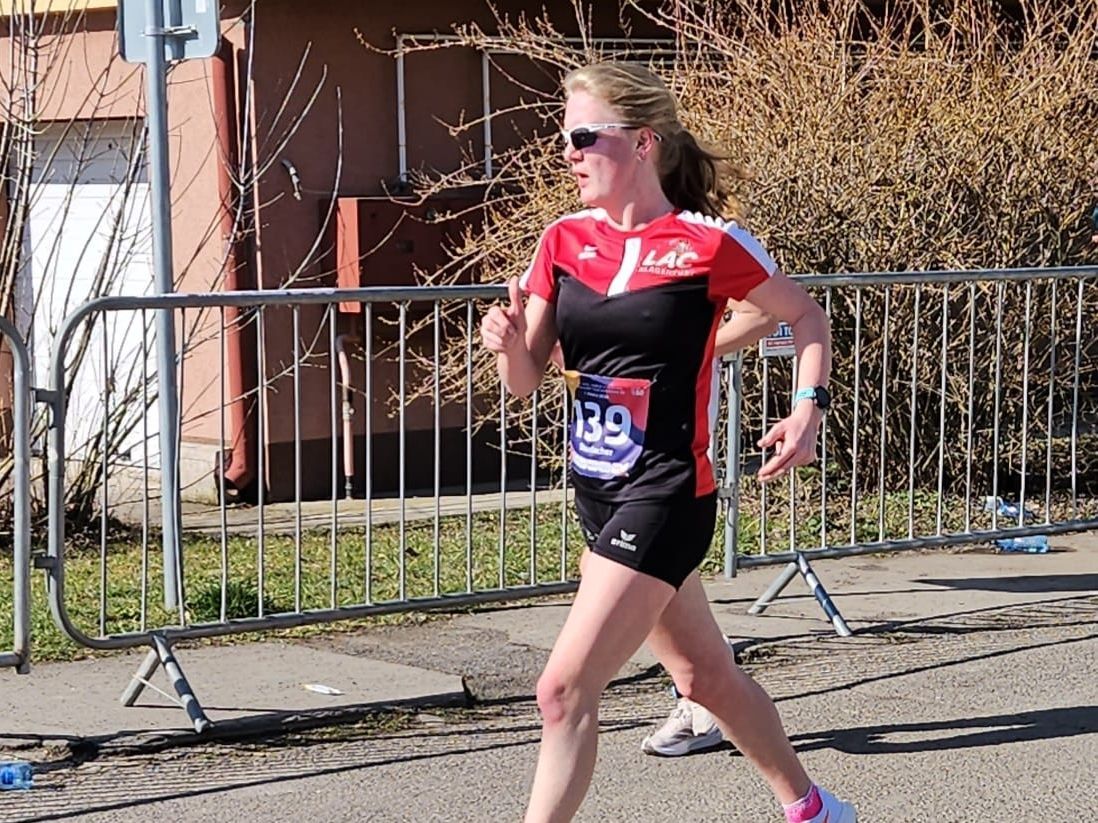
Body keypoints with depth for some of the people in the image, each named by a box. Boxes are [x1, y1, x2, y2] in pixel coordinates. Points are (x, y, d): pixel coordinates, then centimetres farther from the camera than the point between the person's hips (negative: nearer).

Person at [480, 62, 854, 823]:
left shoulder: (709, 243, -11)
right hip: (598, 492, 7)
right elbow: (526, 382, 5)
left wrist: (809, 408, -10)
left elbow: (806, 315, 4)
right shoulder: (564, 241, 3)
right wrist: (508, 342, -16)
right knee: (704, 674, 21)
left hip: (666, 495, -7)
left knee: (565, 689, -14)